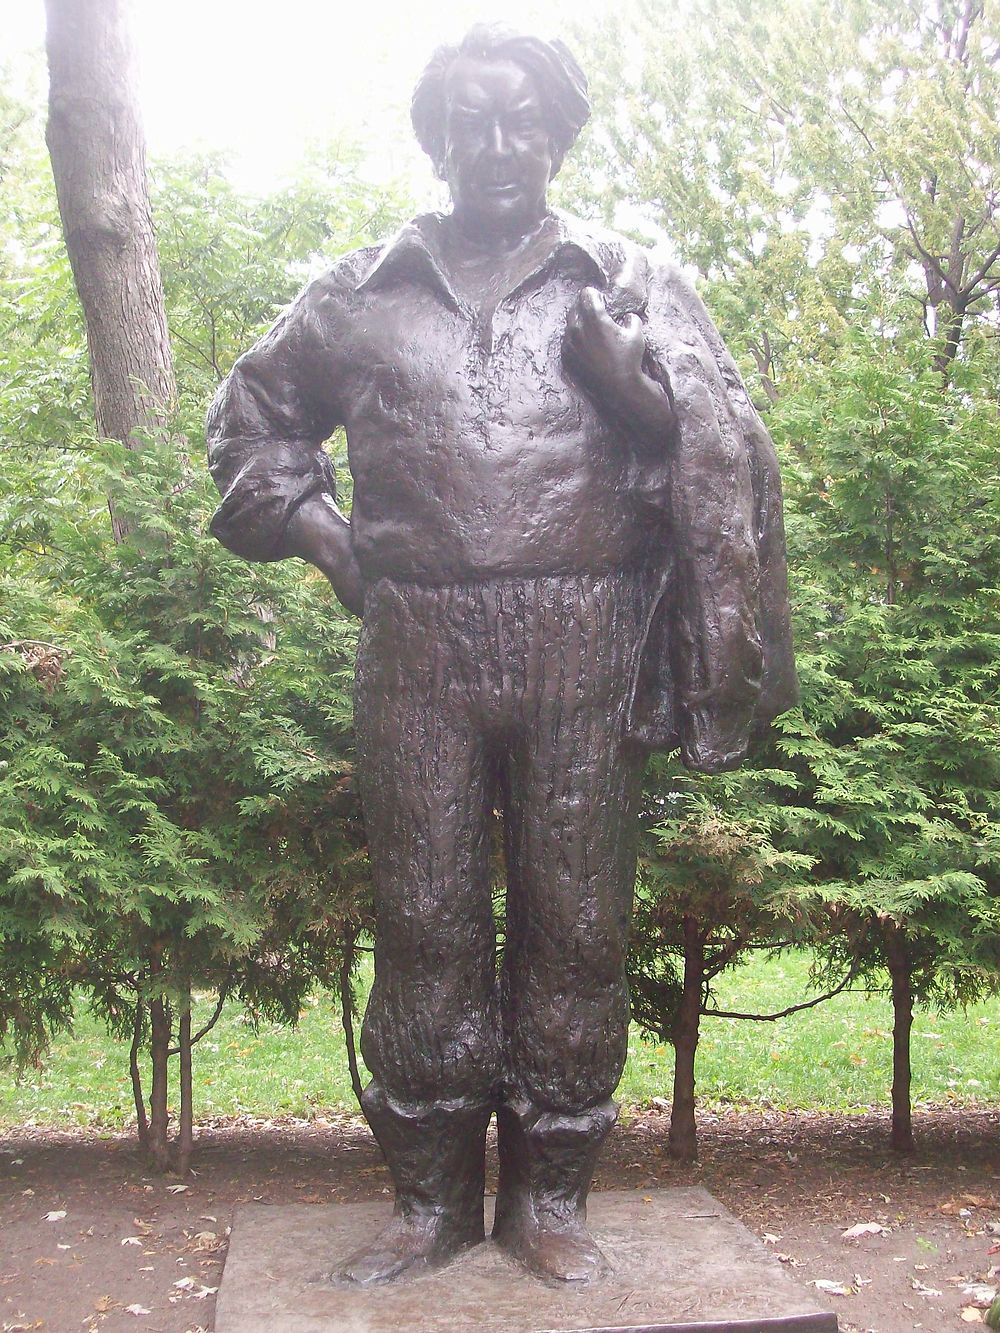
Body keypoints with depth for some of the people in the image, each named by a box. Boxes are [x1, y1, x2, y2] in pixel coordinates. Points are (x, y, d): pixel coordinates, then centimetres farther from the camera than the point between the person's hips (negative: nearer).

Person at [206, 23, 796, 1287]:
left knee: (574, 927, 3)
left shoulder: (625, 282, 11)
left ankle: (550, 1193, 19)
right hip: (415, 651, 1)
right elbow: (251, 411, 26)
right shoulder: (362, 292, 15)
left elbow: (721, 449, 4)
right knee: (424, 924, 4)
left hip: (582, 650, -1)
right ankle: (432, 1197, 19)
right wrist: (313, 528, 12)